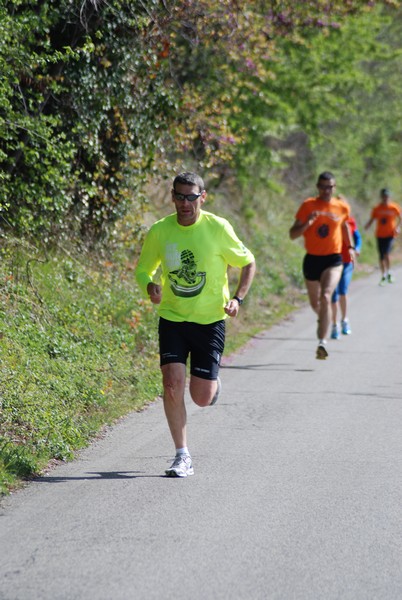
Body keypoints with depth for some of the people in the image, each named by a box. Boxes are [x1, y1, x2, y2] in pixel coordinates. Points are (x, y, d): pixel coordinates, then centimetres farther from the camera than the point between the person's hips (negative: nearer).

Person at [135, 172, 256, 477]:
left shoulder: (218, 228, -10)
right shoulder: (159, 231, -4)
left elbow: (248, 262, 3)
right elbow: (143, 269, 10)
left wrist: (237, 298, -11)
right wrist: (150, 286, -13)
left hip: (210, 320, -1)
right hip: (172, 318, 2)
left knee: (202, 397, -1)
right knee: (172, 383, -15)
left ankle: (213, 380, 38)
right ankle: (182, 456, -2)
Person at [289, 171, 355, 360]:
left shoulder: (342, 207, 0)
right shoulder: (308, 206, -4)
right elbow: (292, 234, -5)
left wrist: (350, 247, 16)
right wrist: (307, 224, -22)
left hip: (333, 260, -1)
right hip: (312, 259, 1)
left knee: (325, 297, -23)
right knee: (315, 303, 15)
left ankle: (322, 343, -26)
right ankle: (324, 320, 52)